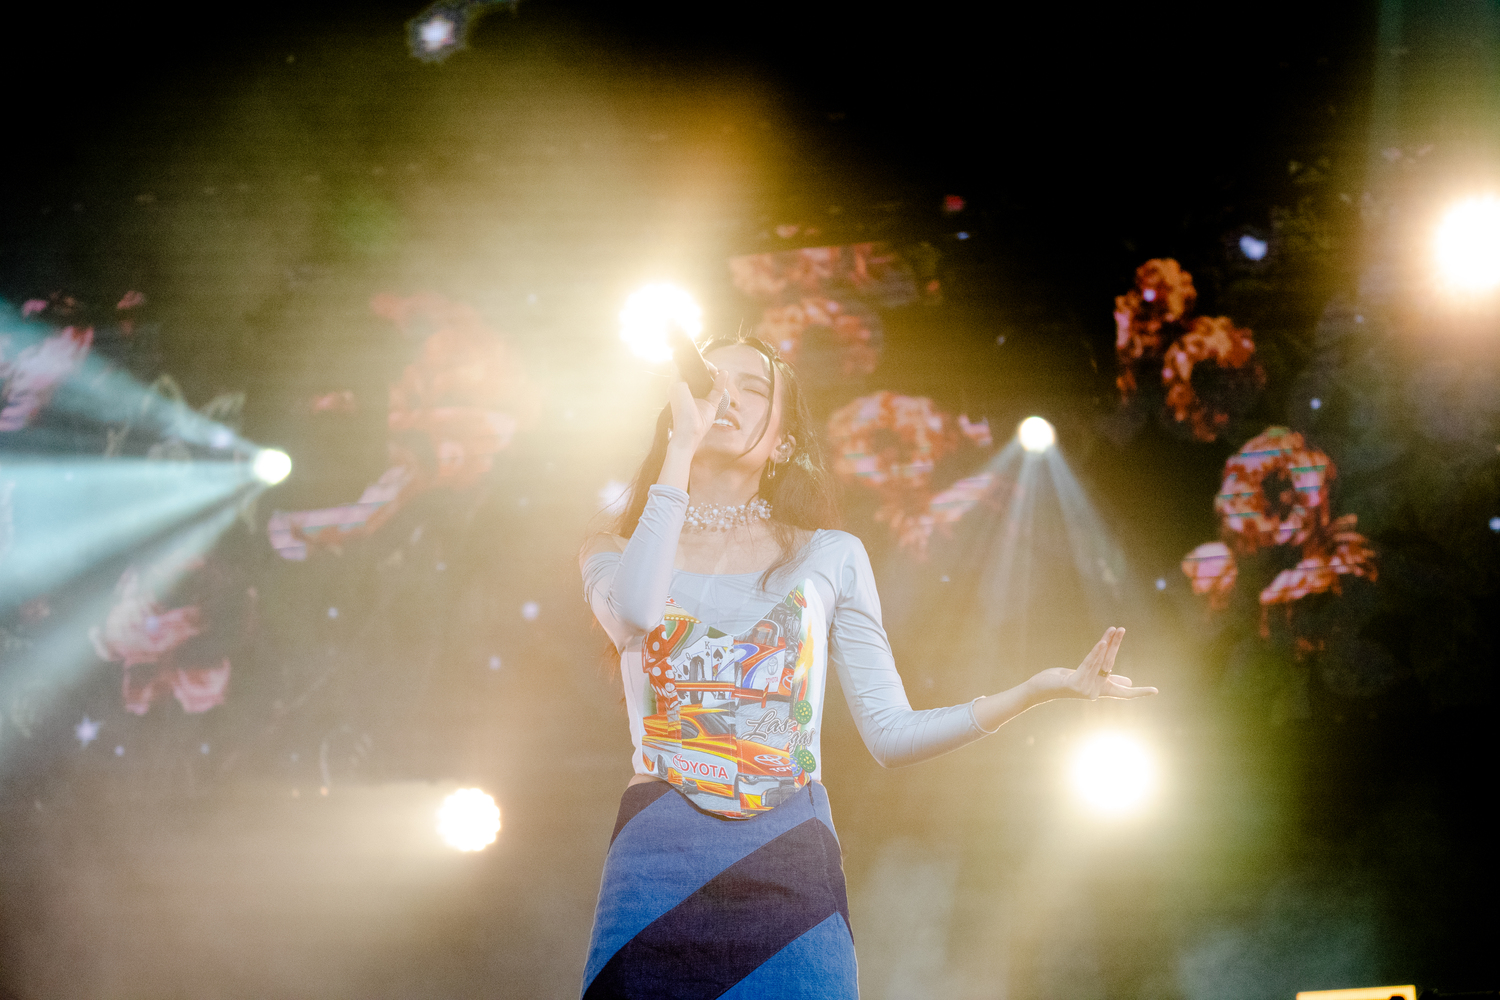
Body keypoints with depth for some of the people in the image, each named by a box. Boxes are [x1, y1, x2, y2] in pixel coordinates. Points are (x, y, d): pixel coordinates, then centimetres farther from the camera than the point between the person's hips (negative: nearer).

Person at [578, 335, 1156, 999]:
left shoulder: (830, 557, 12)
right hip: (658, 862, 0)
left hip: (790, 870, 1)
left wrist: (1043, 687, -5)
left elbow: (891, 734, 7)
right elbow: (635, 612, -14)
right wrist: (681, 447, -7)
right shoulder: (617, 551, 12)